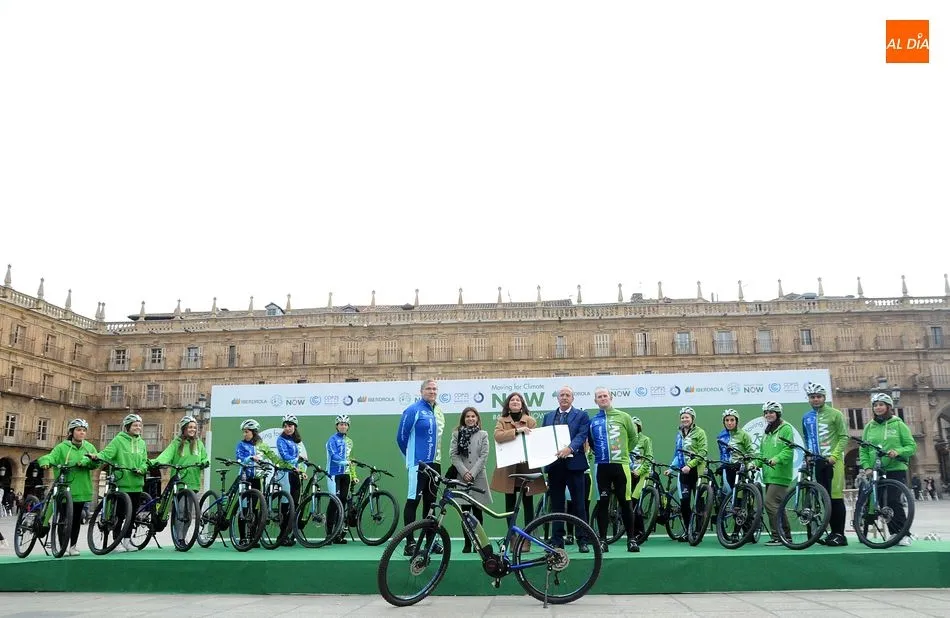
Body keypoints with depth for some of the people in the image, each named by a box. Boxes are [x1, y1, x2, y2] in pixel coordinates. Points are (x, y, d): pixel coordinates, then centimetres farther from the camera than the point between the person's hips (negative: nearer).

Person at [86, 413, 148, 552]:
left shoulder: (141, 443, 13)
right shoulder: (118, 440, -2)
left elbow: (144, 461, 12)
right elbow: (107, 453, -13)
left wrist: (141, 469, -8)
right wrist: (96, 456, -32)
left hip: (136, 483, 5)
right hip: (121, 482, -5)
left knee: (132, 513, 10)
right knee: (120, 513, 0)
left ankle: (127, 540, 21)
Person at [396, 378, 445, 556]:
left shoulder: (439, 411, 15)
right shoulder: (413, 410, -8)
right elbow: (401, 437, -6)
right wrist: (411, 455, 6)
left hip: (435, 463, 7)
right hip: (418, 464, -7)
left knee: (430, 502, 12)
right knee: (413, 501, -6)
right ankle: (410, 543, -2)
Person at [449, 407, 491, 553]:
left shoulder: (483, 434, 8)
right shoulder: (457, 434, 8)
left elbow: (484, 456, 0)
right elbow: (453, 454, 1)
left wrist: (472, 473, -9)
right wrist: (464, 472, -10)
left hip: (478, 477, 0)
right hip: (462, 477, 0)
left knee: (477, 512, 2)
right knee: (465, 511, 0)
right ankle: (467, 543, 7)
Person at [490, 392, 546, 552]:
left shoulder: (530, 421, 9)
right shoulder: (501, 421, 8)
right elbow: (498, 436, -10)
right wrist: (517, 431, -20)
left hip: (527, 467, 0)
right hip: (508, 468, 0)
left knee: (528, 505, 1)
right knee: (510, 505, 5)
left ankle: (527, 540, 8)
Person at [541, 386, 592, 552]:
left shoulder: (581, 415, 5)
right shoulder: (548, 417, 17)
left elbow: (582, 436, -9)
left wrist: (569, 449, -25)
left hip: (574, 463, -3)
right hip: (554, 464, 4)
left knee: (579, 505, 0)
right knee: (556, 505, 8)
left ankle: (583, 541, 7)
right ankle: (557, 541, 14)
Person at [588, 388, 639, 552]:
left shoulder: (623, 417, 3)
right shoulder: (593, 421, 8)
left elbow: (634, 437, 9)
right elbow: (590, 442, 19)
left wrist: (625, 452, 7)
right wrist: (599, 453, 8)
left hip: (620, 465, -1)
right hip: (602, 466, 2)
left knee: (625, 503, 3)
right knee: (602, 503, 3)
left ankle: (631, 539, 12)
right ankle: (602, 540, 9)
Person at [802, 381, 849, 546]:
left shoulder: (835, 414, -1)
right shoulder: (806, 417, 13)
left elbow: (844, 437, -4)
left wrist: (834, 455, -13)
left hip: (832, 460, -5)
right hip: (815, 462, 5)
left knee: (835, 497, -6)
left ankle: (839, 534, -1)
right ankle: (833, 531, 14)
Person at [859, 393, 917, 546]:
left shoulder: (898, 424, 3)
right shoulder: (869, 427, 10)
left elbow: (912, 446, 0)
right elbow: (863, 451, 9)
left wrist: (897, 451, -18)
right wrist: (867, 467, -4)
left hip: (896, 469, -3)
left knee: (894, 501, -13)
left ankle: (904, 534, -3)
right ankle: (895, 533, 13)